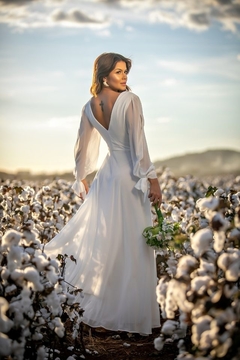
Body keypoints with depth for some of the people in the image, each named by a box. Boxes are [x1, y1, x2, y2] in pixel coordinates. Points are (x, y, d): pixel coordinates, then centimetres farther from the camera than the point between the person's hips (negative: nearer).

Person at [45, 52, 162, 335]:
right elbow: (138, 144, -18)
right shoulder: (130, 100, -15)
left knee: (104, 238, 21)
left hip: (107, 174, 6)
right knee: (131, 245, 2)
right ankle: (129, 312, 10)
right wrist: (152, 180, -14)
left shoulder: (89, 107, 4)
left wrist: (81, 180, 24)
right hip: (131, 177, -6)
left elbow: (82, 148, 12)